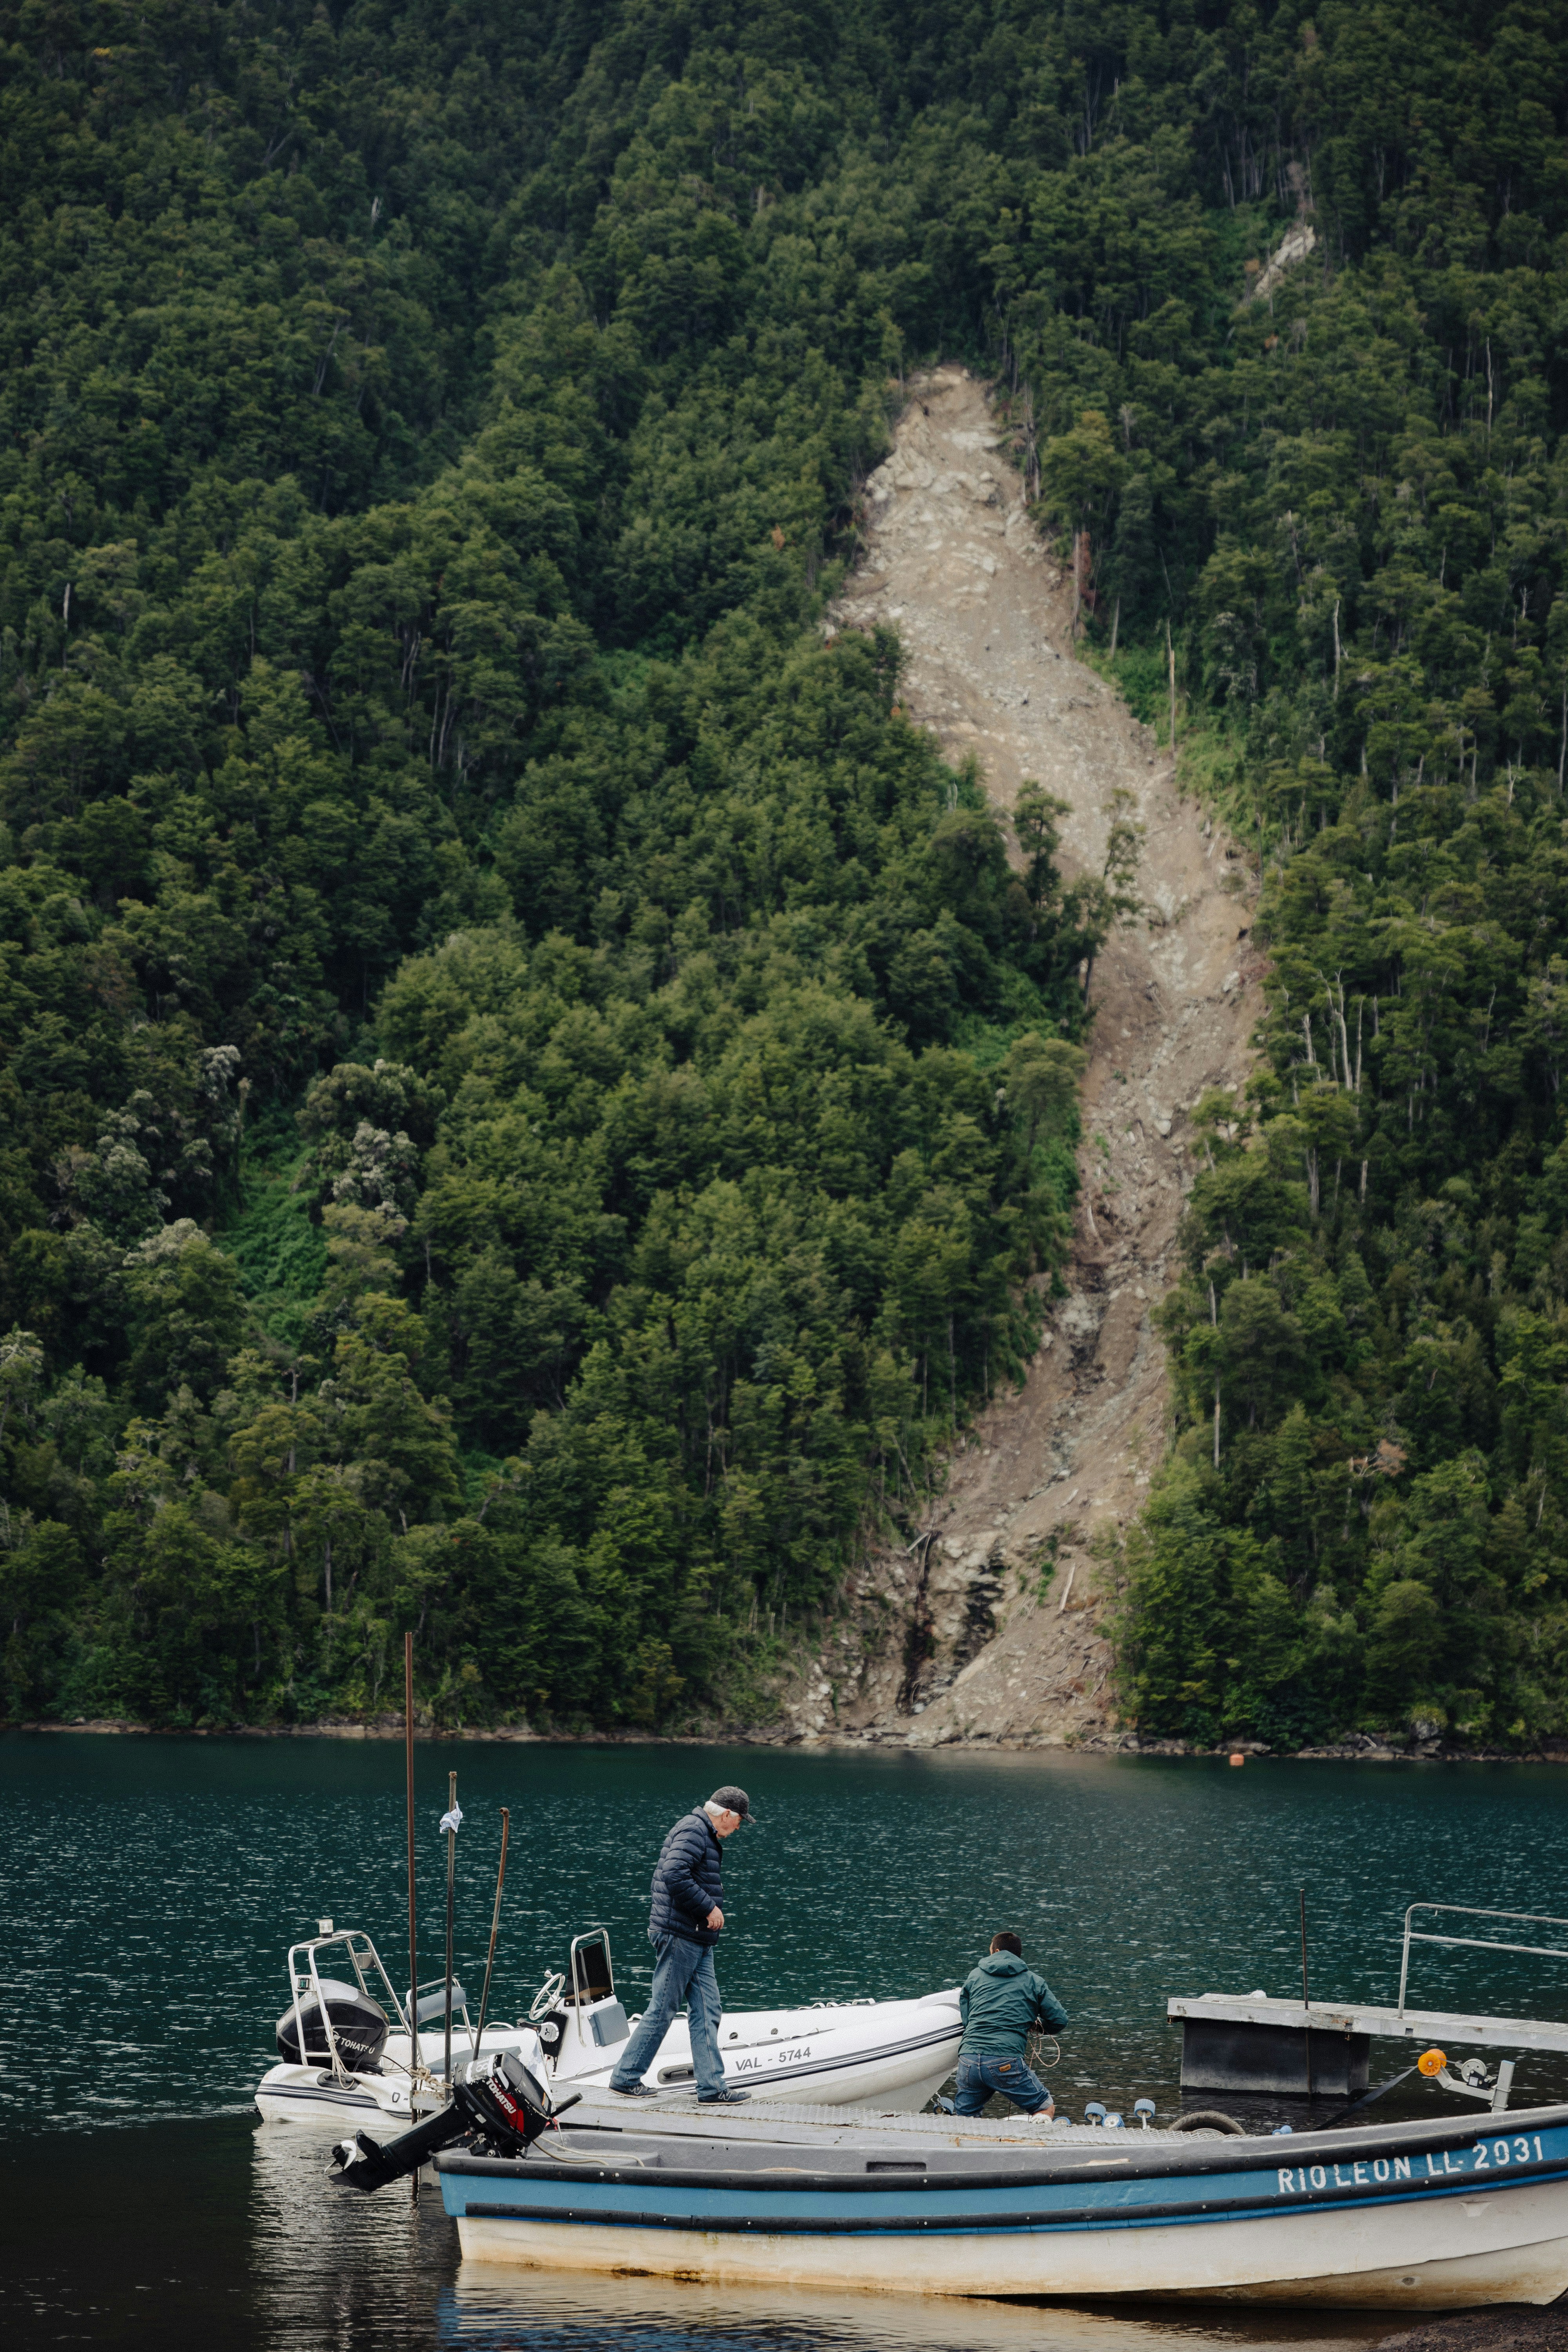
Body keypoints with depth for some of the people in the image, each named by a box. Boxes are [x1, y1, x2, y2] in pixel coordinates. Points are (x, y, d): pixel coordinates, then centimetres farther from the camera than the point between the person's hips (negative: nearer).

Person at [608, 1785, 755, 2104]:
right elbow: (674, 1875, -26)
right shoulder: (692, 1830, -13)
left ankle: (712, 2087, 5)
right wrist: (710, 1908, -19)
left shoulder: (705, 1835, 20)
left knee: (707, 2011, 6)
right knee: (662, 2011, -3)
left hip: (698, 1941, 11)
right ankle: (625, 2078, 6)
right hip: (680, 1937, -11)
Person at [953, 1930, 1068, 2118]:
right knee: (1046, 2109, 11)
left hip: (968, 2059, 3)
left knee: (963, 2119, 21)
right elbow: (1059, 2020, 12)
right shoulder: (1033, 1981, 13)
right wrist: (1037, 2025, 33)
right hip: (1006, 2063, -3)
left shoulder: (974, 1976, 19)